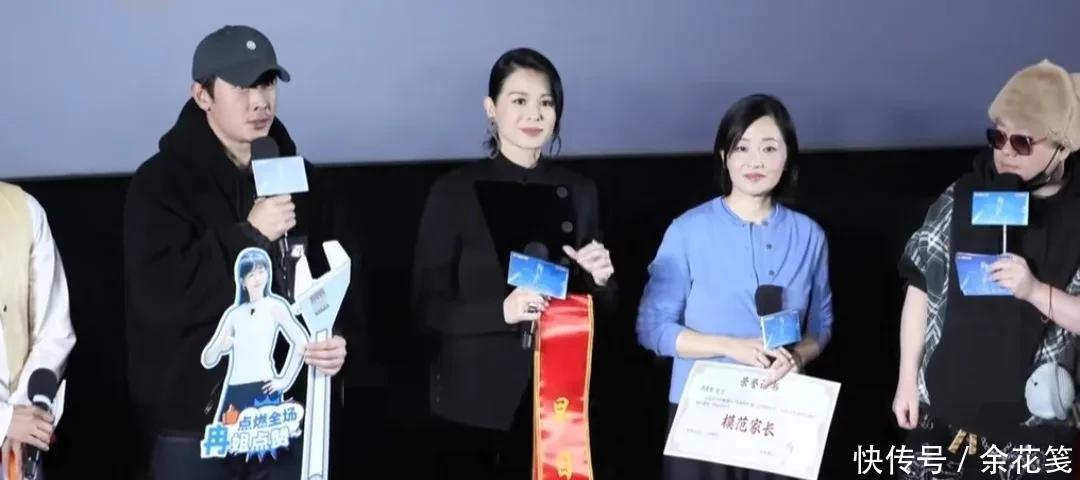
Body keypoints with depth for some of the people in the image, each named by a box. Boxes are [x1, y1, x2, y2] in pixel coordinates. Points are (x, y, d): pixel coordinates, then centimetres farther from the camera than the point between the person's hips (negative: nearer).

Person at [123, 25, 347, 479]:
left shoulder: (298, 176, 10)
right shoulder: (160, 182, -5)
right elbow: (159, 296, -16)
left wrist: (336, 340, -4)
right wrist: (249, 235, -18)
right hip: (195, 424, -4)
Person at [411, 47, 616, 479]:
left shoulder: (578, 192, 7)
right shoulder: (455, 191, -5)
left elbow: (596, 309, 14)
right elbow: (429, 304, -7)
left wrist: (599, 280, -9)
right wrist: (501, 310, -23)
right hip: (476, 400, -3)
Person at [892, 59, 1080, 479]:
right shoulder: (963, 198, 0)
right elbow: (922, 289, 5)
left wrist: (1035, 290, -23)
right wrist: (907, 380, 4)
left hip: (1034, 429, -2)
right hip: (944, 412, 2)